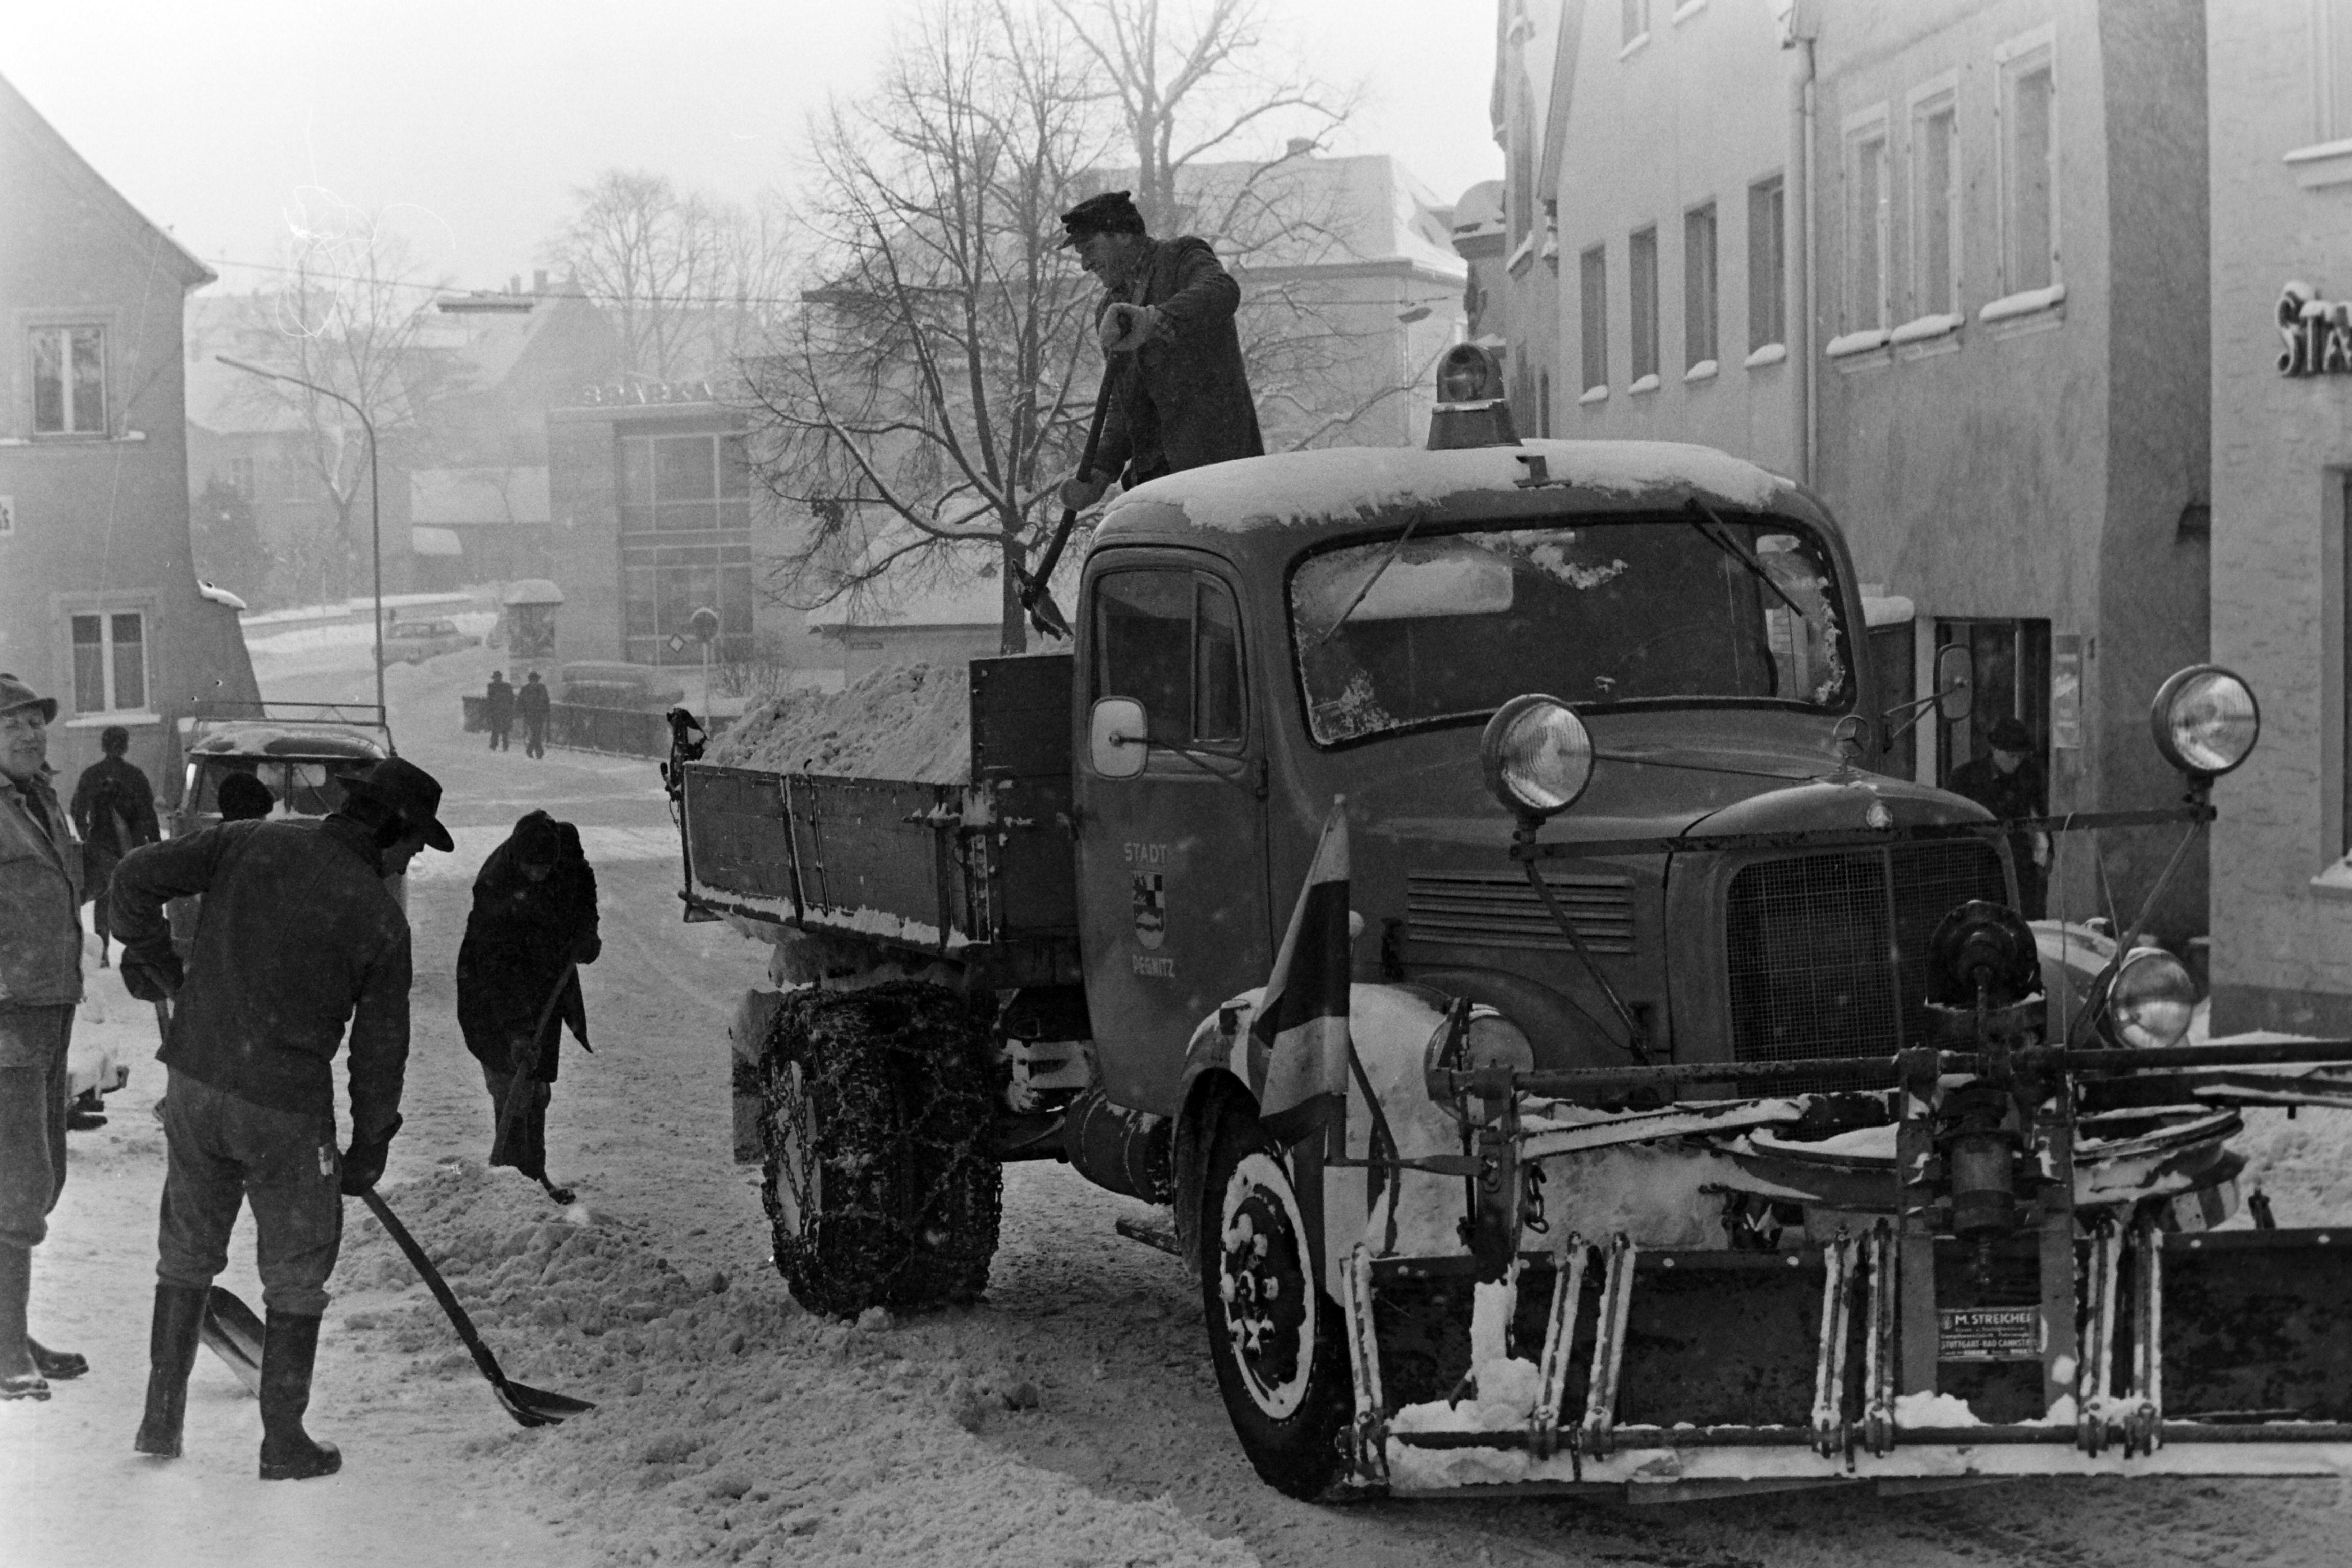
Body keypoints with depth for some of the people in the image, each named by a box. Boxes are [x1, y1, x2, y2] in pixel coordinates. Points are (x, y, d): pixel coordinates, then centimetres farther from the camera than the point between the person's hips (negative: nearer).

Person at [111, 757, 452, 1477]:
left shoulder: (251, 843, 0)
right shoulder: (380, 917, -6)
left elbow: (138, 875, -4)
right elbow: (380, 1047, -1)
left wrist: (151, 957, 14)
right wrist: (369, 1149, 10)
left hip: (194, 1085, 4)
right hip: (287, 1108, -4)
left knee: (187, 1253, 19)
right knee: (297, 1276, 11)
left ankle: (162, 1420, 24)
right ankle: (284, 1443, 16)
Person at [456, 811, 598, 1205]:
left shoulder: (566, 843, -15)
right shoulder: (494, 886, -31)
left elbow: (583, 882, 11)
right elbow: (495, 965, -30)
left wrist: (587, 931, -2)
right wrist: (516, 1028, -33)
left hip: (548, 986, 6)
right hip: (498, 993, -6)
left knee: (537, 1087, 12)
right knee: (513, 1085, -12)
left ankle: (533, 1174, 22)